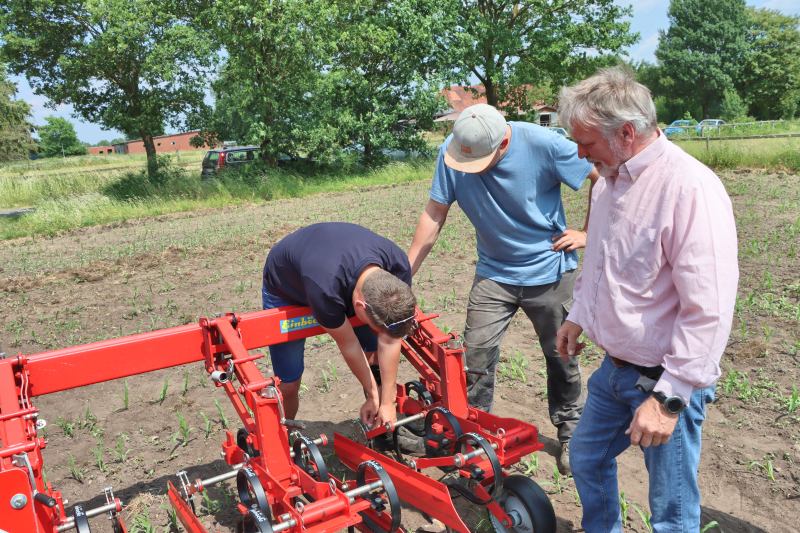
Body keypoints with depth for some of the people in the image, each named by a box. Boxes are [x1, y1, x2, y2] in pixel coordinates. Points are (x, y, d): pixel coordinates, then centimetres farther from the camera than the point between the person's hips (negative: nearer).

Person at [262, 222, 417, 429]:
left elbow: (389, 340, -21)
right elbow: (348, 344, -27)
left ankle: (379, 426, 15)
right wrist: (373, 395, -12)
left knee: (377, 354, -6)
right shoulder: (326, 290, -46)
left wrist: (387, 402, -16)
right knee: (288, 384, -8)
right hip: (285, 291, -4)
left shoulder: (399, 267, -31)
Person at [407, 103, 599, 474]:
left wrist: (588, 234, -9)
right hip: (493, 273, 2)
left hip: (548, 270, -1)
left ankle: (569, 433, 34)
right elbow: (435, 214, -11)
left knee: (561, 357, 12)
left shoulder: (543, 145, -23)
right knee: (475, 354, -5)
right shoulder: (451, 153, -16)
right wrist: (403, 273, -12)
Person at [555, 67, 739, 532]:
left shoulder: (690, 187, -24)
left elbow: (709, 311, -27)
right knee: (587, 459, 24)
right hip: (614, 368, 8)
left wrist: (668, 398, -24)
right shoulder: (611, 179, 4)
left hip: (665, 381, -8)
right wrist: (579, 315, 20)